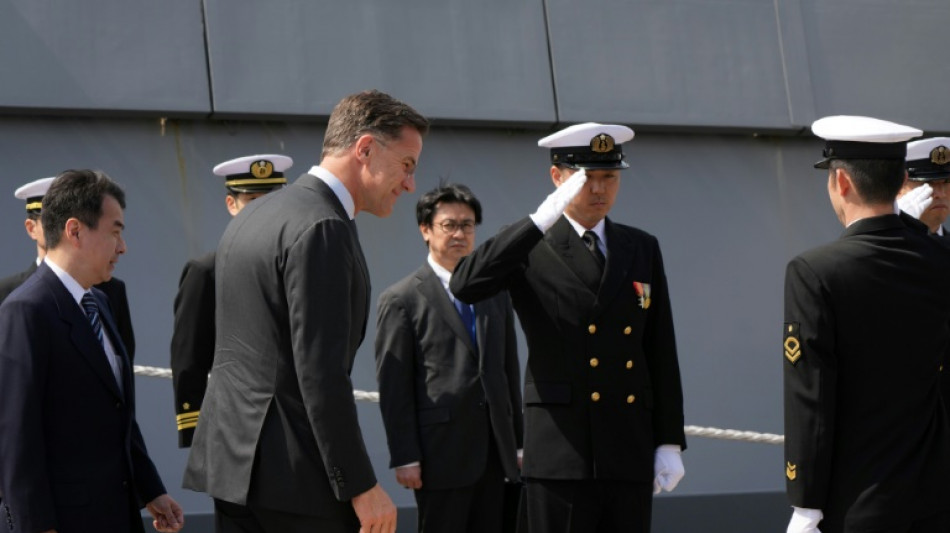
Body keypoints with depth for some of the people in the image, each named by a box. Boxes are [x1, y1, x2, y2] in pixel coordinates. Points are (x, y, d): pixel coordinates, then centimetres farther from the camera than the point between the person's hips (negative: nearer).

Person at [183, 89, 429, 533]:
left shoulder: (252, 217, 16)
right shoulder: (322, 229, -15)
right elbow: (320, 372, -20)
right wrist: (361, 486, -17)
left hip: (232, 462, 9)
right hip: (294, 474, -9)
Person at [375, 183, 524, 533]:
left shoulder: (496, 294, 15)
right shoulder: (402, 300, -2)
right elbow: (394, 387, -5)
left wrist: (518, 442, 14)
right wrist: (405, 458, -11)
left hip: (496, 452, 5)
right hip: (441, 451, -5)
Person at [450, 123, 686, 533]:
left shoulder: (642, 249, 13)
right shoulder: (530, 250, 0)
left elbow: (661, 353, 13)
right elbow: (465, 285, -21)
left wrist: (670, 441, 8)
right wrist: (542, 219, -25)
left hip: (631, 454, 4)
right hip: (561, 453, -4)